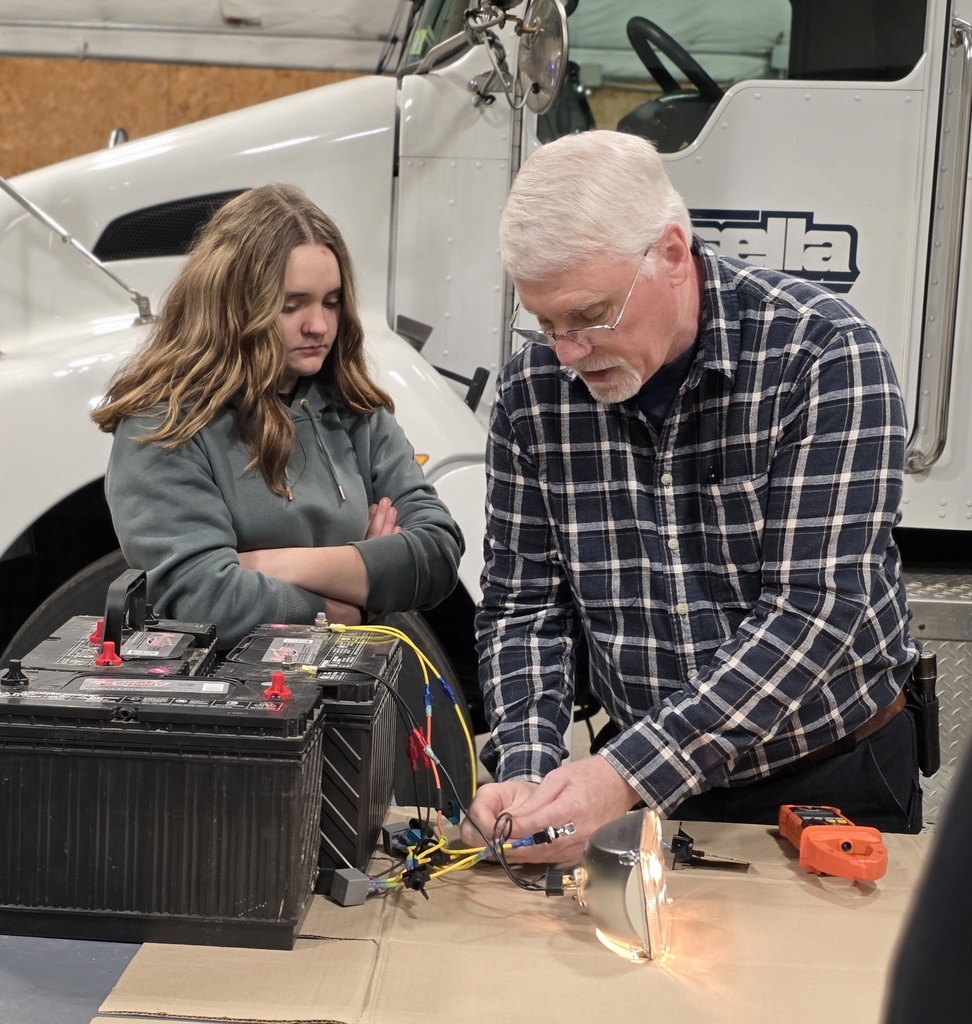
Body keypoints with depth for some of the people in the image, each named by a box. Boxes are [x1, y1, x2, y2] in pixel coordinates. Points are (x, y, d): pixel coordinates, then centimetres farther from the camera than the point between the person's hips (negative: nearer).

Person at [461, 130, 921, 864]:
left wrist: (626, 775, -27)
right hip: (646, 777, 3)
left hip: (831, 782, -2)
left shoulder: (825, 357, -16)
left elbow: (816, 615, -22)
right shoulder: (534, 390, -3)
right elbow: (524, 601, 2)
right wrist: (525, 773, -13)